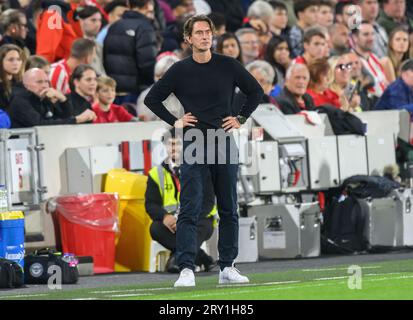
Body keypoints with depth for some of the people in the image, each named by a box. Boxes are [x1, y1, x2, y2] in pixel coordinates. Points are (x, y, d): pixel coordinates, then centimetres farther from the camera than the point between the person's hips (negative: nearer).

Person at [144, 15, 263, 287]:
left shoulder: (228, 66, 3)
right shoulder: (180, 70, 2)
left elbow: (256, 91, 15)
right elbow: (152, 98, 11)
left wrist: (241, 119, 6)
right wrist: (174, 122, 2)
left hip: (224, 142, 2)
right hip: (194, 143, -2)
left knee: (229, 210, 7)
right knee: (190, 210, -10)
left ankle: (227, 267, 15)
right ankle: (186, 269, -14)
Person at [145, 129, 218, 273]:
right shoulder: (157, 173, 8)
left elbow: (207, 202, -7)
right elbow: (151, 204, 1)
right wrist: (165, 217, -22)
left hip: (197, 220, -2)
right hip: (170, 221, 2)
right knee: (155, 229, -30)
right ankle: (202, 259, -28)